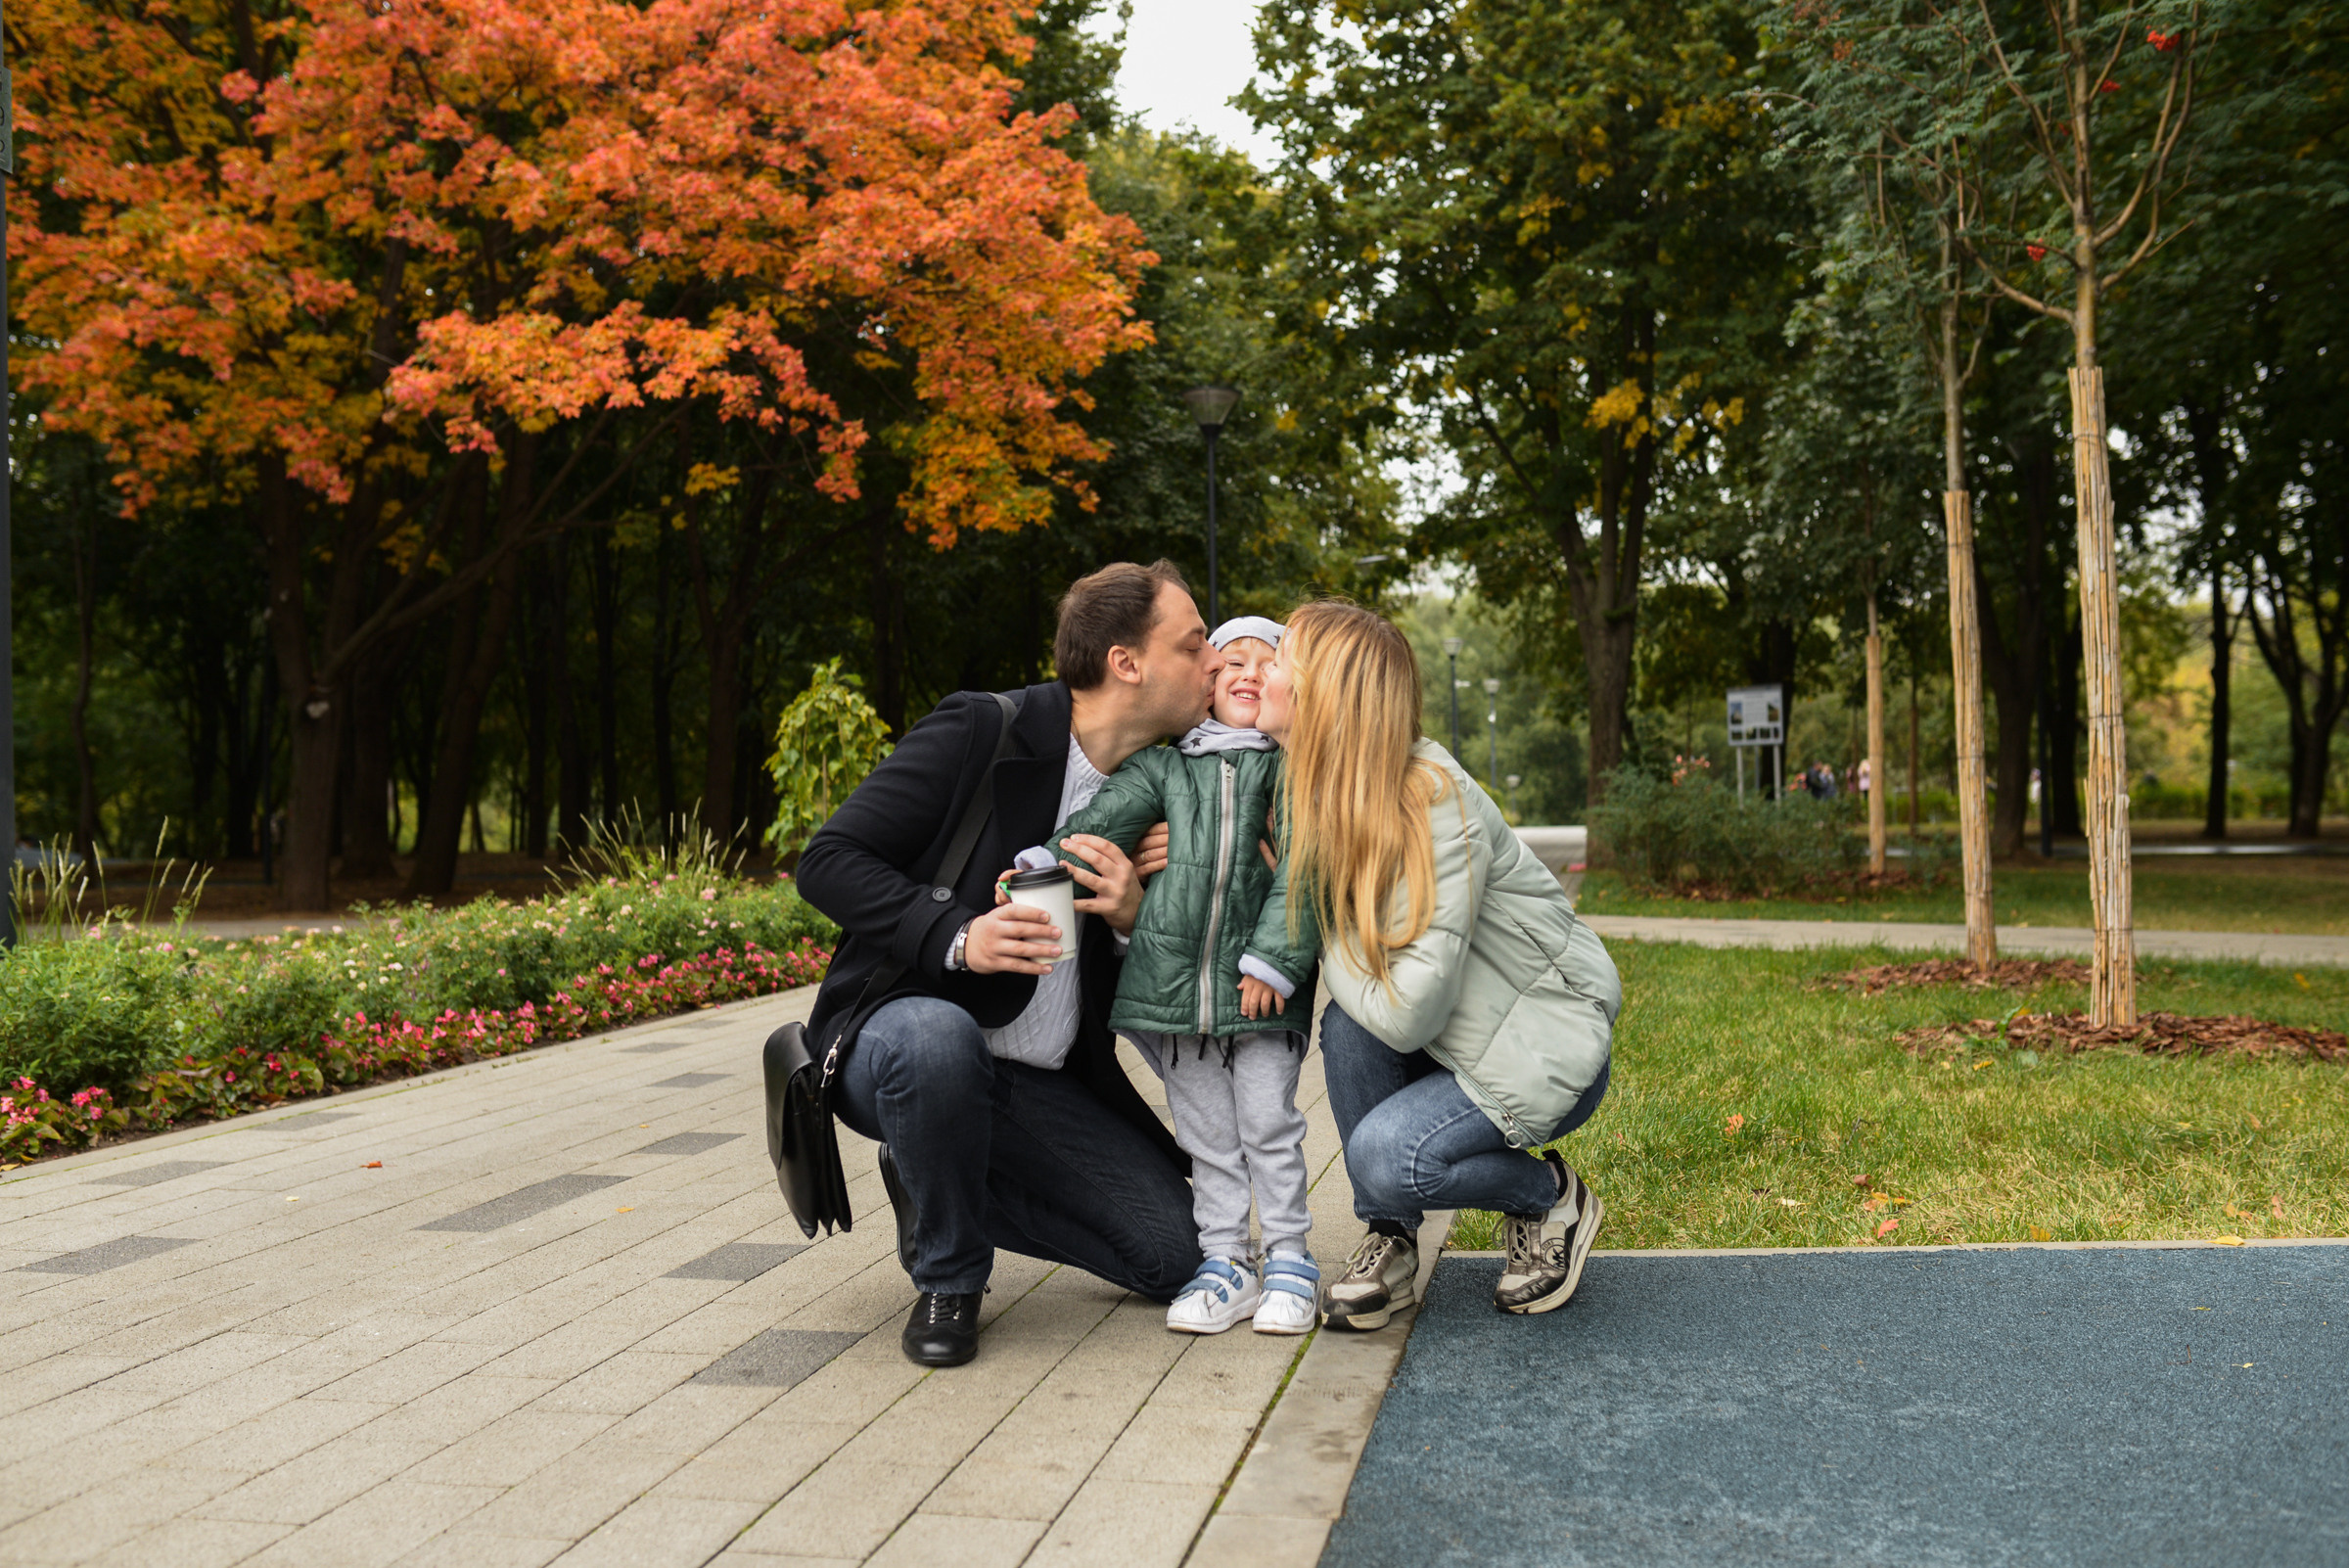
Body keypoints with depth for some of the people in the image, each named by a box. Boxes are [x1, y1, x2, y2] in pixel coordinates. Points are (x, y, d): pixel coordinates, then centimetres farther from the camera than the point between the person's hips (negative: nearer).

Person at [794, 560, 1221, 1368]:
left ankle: (935, 1185, 14)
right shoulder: (980, 732, -12)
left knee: (1174, 1254, -6)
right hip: (903, 1027, -5)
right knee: (939, 1036, -41)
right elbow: (828, 861, -15)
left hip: (1042, 1089, 5)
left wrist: (1136, 914, -12)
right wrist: (956, 936, -30)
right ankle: (948, 1275, -12)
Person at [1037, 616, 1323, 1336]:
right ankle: (1224, 1263, 20)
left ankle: (1289, 1259, 17)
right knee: (1206, 1133, 10)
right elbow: (1104, 818, 1)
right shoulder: (1165, 766, 11)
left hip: (1260, 986, -2)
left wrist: (1275, 960, -12)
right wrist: (1041, 865, -14)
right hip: (1173, 974, 3)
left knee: (1270, 1125, 2)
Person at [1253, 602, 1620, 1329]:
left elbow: (1410, 1011, -30)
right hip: (1464, 1035, 7)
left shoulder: (1436, 801, -29)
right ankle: (1391, 1244, -3)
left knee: (1386, 1155, -25)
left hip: (1550, 1043, -7)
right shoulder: (1324, 791, -3)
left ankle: (1554, 1198, 5)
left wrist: (1330, 949, -13)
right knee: (1351, 1020, -22)